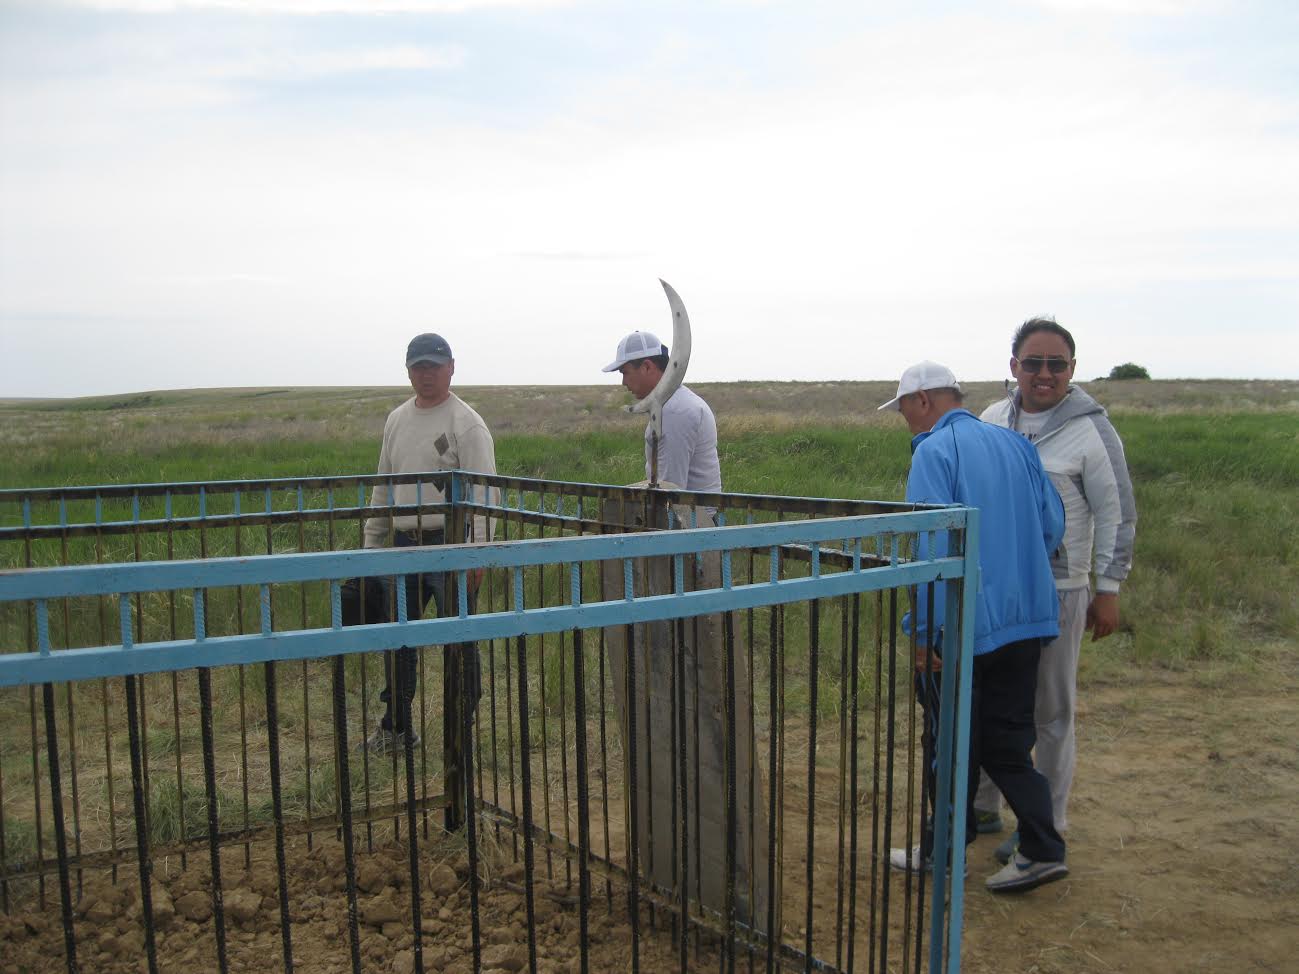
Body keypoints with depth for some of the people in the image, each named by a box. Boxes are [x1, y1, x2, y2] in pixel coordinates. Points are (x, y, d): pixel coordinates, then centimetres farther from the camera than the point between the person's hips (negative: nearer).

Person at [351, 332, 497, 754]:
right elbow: (383, 487, 19)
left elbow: (481, 493, -15)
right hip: (404, 544, 7)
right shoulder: (396, 420, 13)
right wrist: (372, 543, 16)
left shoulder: (466, 423, -8)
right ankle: (395, 725, 27)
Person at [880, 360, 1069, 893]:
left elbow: (933, 545, -19)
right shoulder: (1015, 443, 8)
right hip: (1027, 616, 7)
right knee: (1007, 739, 16)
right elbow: (1053, 523, 11)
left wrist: (924, 630, -15)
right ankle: (1041, 849, 13)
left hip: (964, 624, -7)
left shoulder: (934, 452, -12)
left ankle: (943, 852, 21)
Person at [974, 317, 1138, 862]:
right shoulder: (992, 420, 7)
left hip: (1055, 591, -5)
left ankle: (1047, 826, 19)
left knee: (1051, 712, 5)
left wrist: (1108, 591, -8)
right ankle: (983, 807, 31)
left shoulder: (1090, 430, -7)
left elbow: (1117, 513, -5)